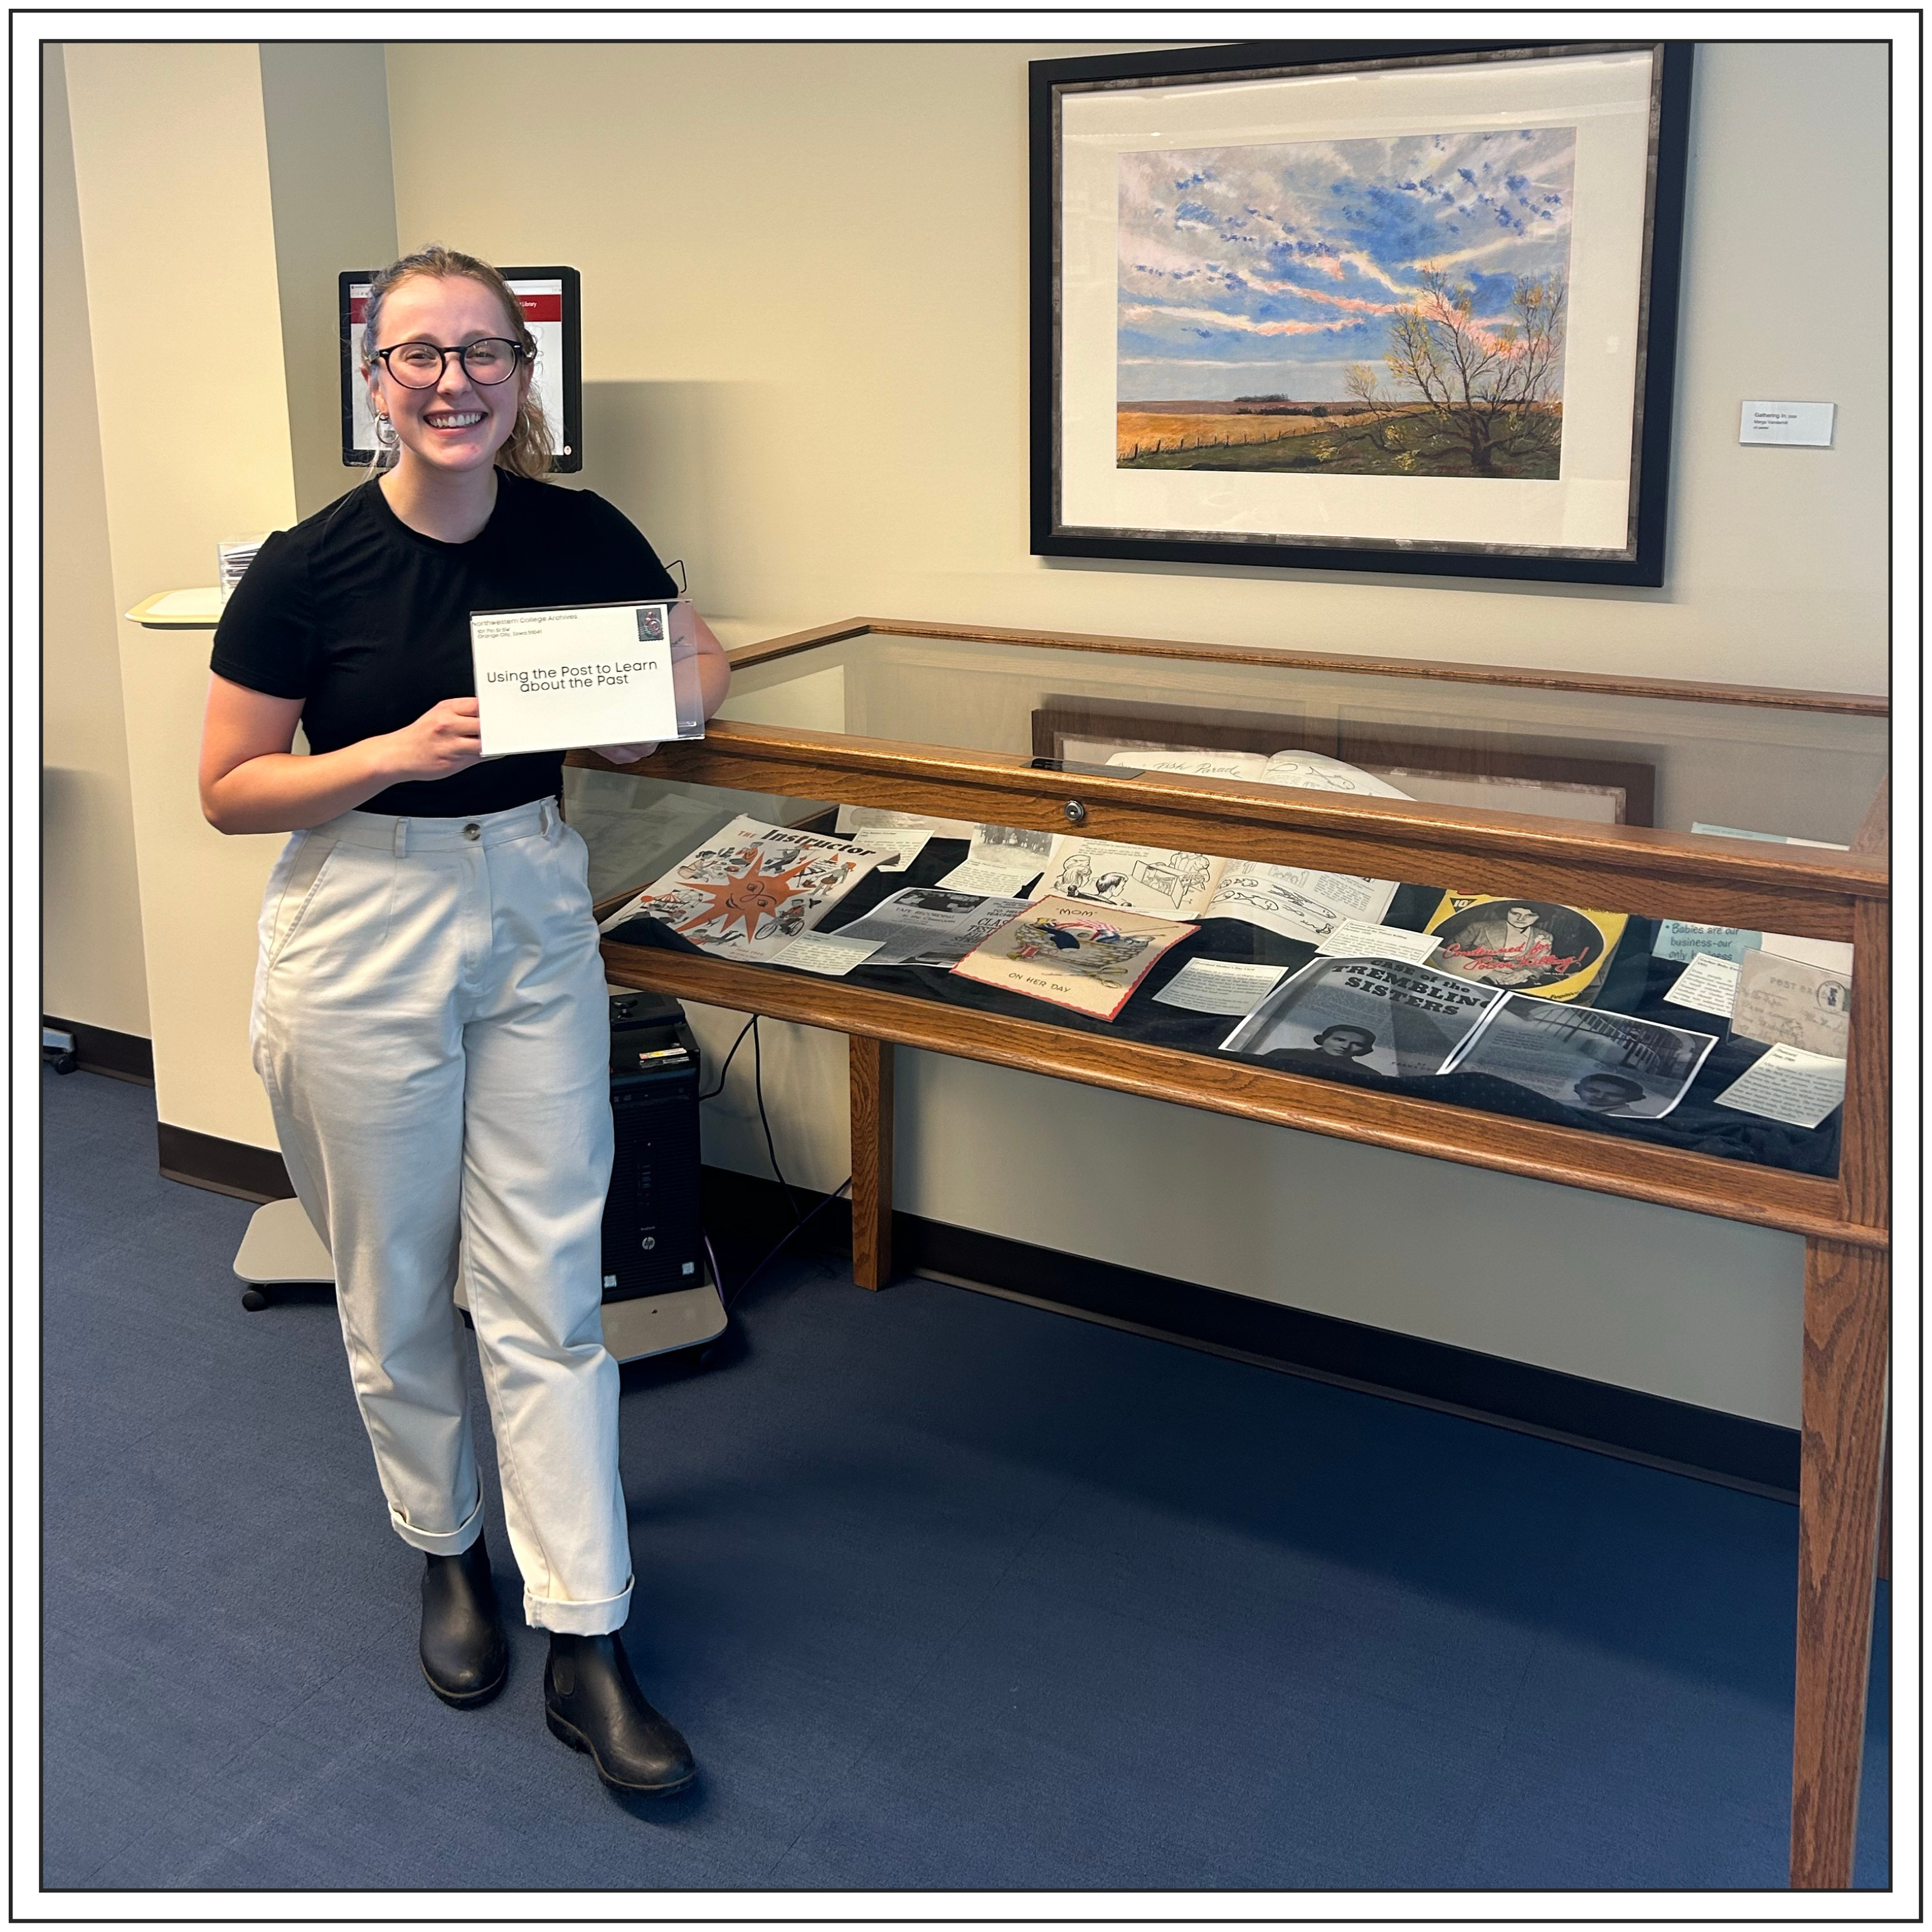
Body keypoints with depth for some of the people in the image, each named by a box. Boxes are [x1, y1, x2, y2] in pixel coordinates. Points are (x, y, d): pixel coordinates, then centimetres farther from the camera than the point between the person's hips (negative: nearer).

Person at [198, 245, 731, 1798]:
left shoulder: (580, 535, -3)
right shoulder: (310, 569, -10)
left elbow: (695, 656, 13)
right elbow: (229, 790, -6)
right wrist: (398, 751, -20)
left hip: (536, 911, 2)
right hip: (364, 928, -2)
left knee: (551, 1288, 3)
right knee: (398, 1282, 11)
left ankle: (587, 1648, 11)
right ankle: (447, 1549, 37)